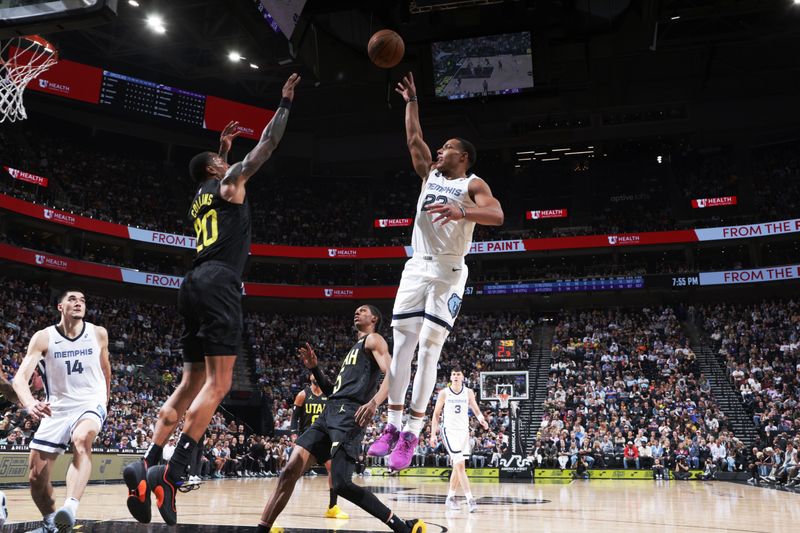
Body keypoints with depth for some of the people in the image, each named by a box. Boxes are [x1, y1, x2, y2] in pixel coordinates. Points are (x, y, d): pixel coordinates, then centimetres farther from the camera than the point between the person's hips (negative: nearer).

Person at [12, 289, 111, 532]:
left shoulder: (98, 334, -2)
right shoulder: (43, 337, -7)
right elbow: (20, 377, -18)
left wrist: (105, 400, 26)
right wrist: (29, 403, -39)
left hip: (90, 404, -2)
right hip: (56, 409, 2)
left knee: (81, 439, -37)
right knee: (36, 477, 3)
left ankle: (70, 508, -49)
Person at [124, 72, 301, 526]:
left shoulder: (201, 197, 27)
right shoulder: (229, 183, 7)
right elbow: (267, 146, 7)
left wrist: (224, 146, 54)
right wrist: (286, 102, 16)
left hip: (196, 285, 9)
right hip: (219, 283, -9)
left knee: (191, 383, 10)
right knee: (218, 384, -14)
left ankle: (147, 465, 1)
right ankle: (170, 475, -23)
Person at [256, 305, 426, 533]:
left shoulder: (373, 340, 6)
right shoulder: (354, 349, 33)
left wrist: (374, 402, -30)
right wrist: (314, 368, 21)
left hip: (348, 414, -9)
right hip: (330, 412, 9)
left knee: (342, 484, -20)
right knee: (290, 471, -2)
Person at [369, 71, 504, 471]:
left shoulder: (473, 184, -1)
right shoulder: (430, 174, 18)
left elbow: (497, 216, -19)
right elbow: (413, 138, 20)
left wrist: (462, 213, -35)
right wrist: (412, 101, 21)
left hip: (448, 272, -6)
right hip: (417, 266, 6)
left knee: (429, 347, -11)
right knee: (402, 342, -2)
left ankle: (412, 433, -9)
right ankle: (392, 426, 1)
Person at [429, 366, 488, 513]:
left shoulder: (468, 392, 3)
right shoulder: (444, 393, -3)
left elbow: (475, 409, 4)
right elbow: (436, 414, 3)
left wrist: (481, 418, -20)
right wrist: (433, 434, -2)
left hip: (464, 431, 4)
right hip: (449, 431, -4)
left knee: (458, 466, 10)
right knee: (460, 464, -15)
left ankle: (450, 497, 24)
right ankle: (470, 499, -19)